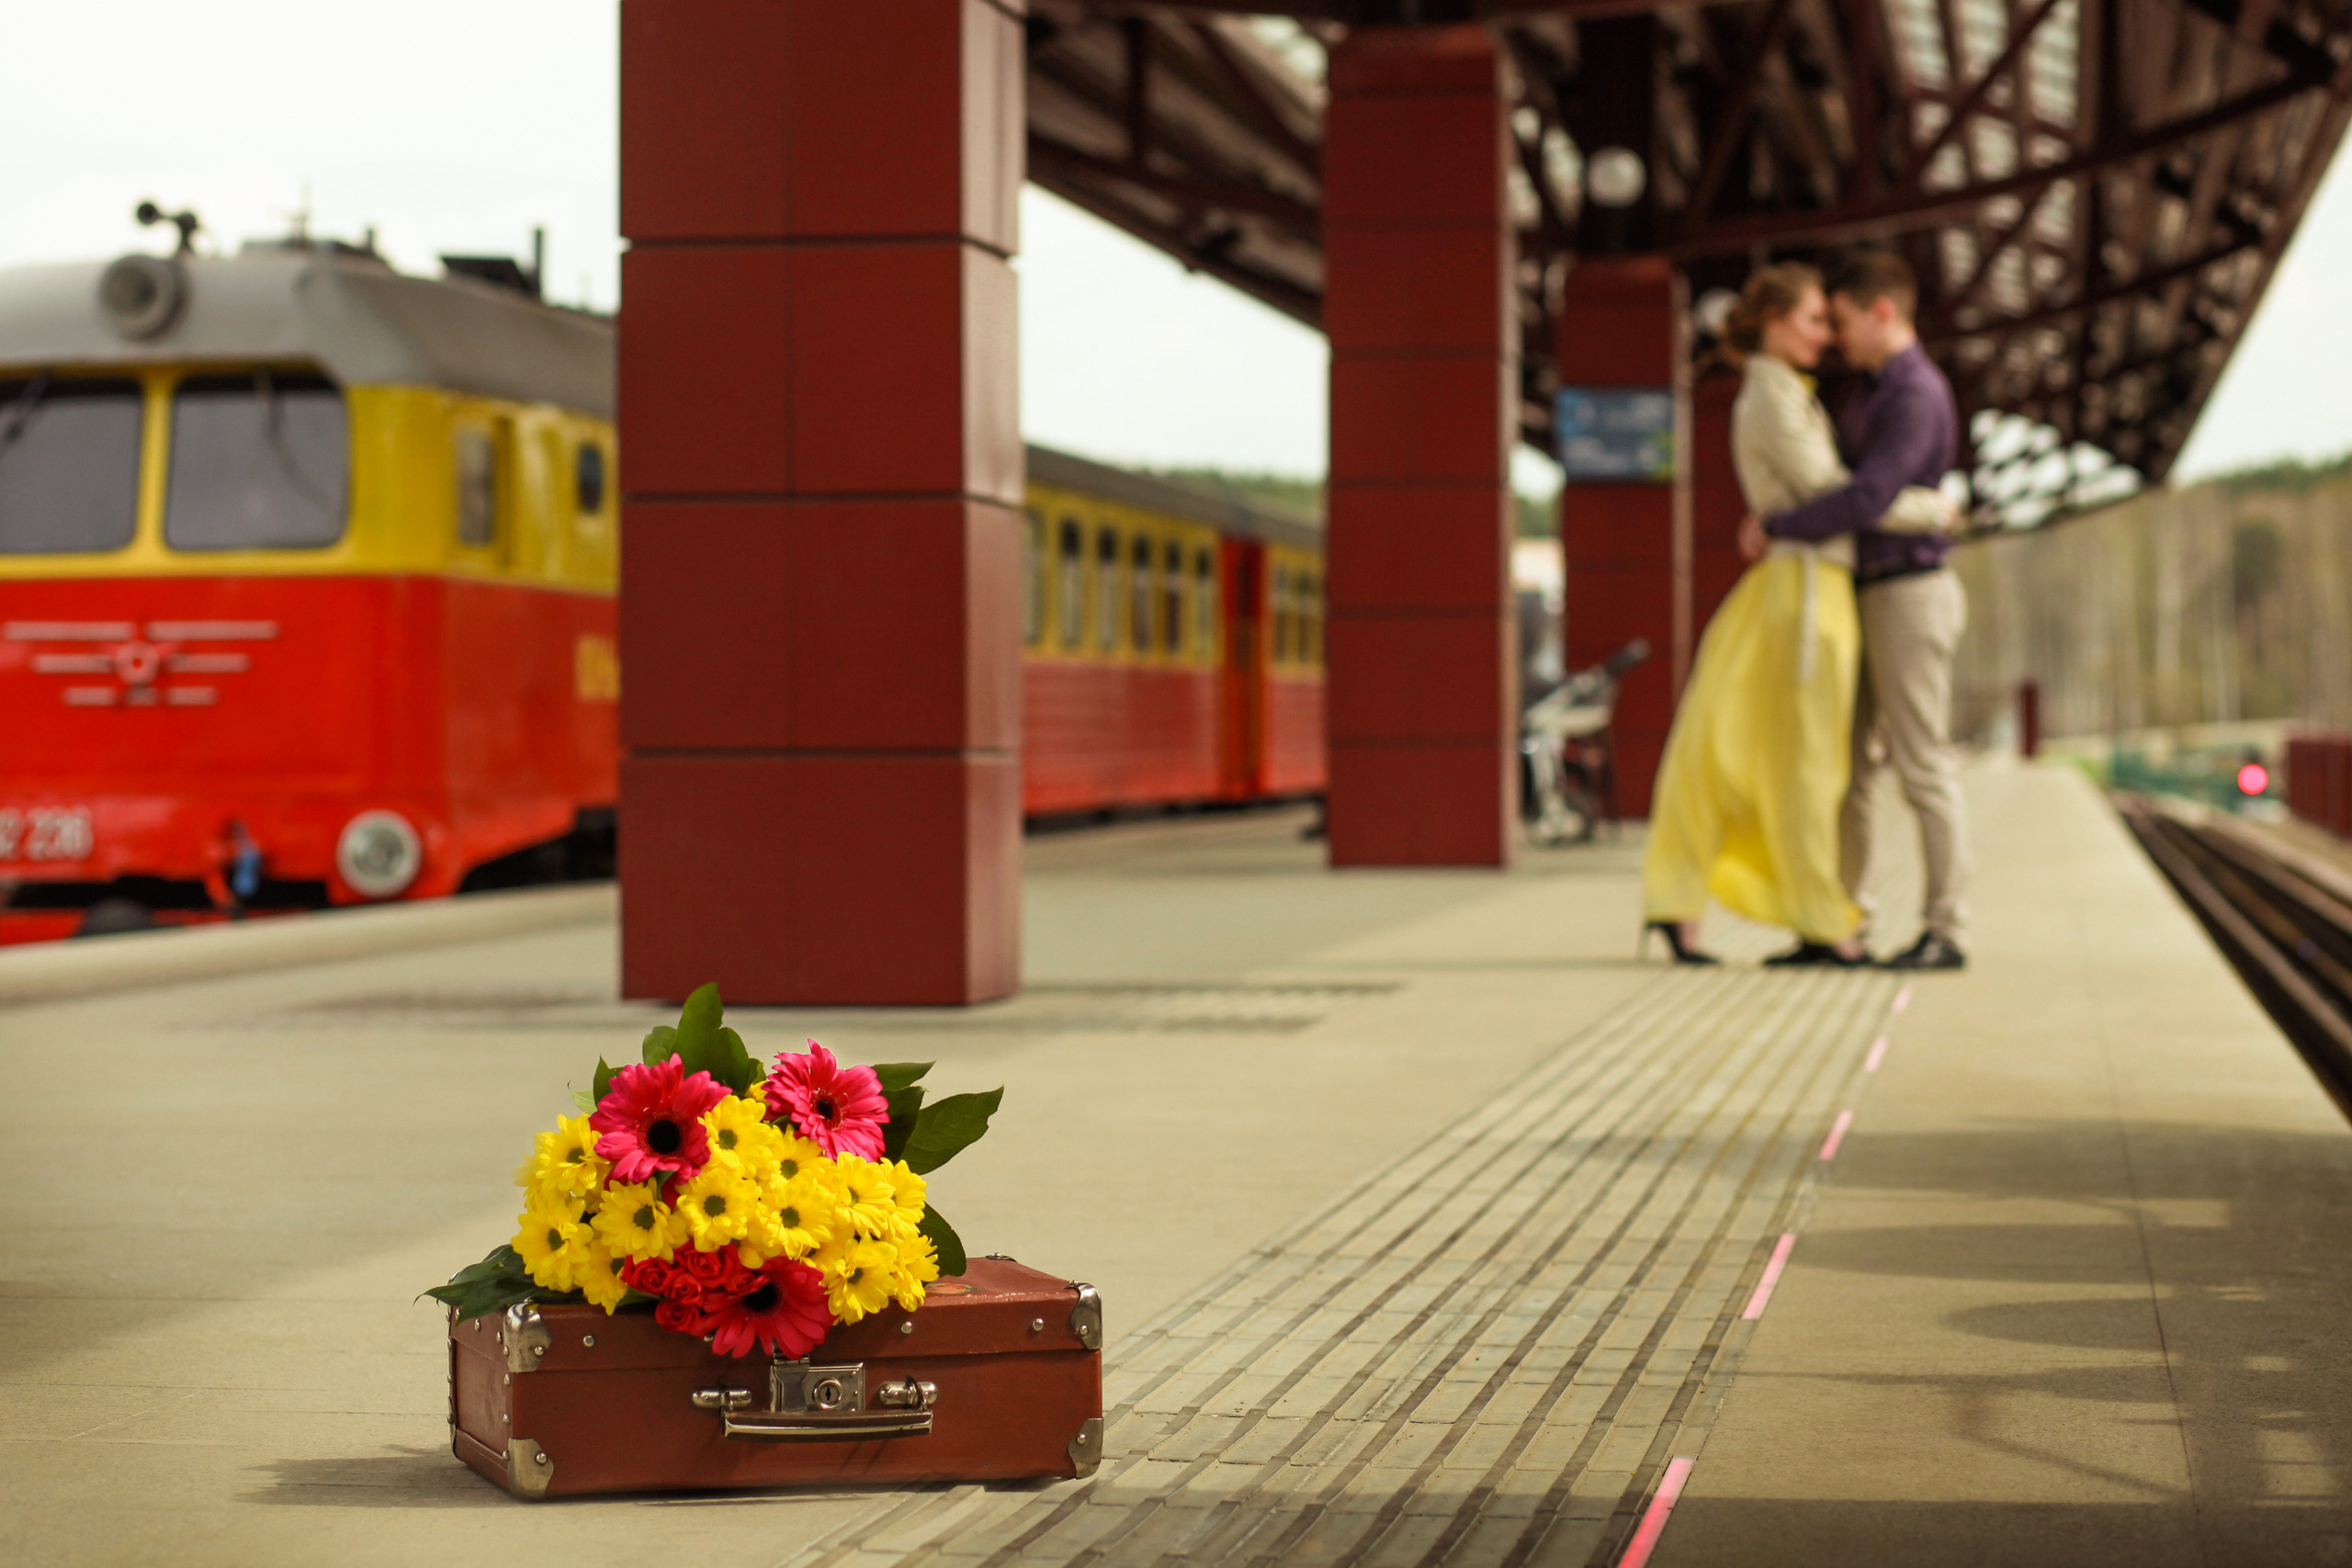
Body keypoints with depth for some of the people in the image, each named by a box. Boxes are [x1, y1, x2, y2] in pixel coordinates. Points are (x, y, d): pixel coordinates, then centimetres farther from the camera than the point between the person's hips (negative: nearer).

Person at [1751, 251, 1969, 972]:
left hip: (1911, 595, -10)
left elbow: (1867, 499, -25)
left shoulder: (1918, 397, -16)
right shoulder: (1872, 393, 16)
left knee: (1923, 768, -7)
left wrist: (1775, 527, -15)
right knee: (1848, 766, 9)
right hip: (1870, 596, 10)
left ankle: (1945, 931, -3)